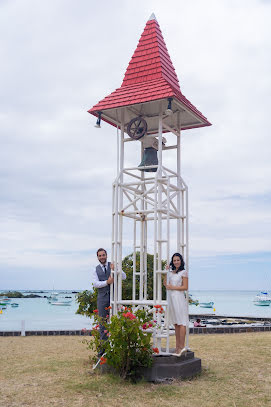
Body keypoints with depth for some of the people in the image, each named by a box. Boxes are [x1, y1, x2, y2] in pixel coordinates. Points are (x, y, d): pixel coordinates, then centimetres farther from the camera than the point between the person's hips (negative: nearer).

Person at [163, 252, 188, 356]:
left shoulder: (183, 272, -1)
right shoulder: (171, 272, 17)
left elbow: (185, 287, -7)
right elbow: (165, 283, 17)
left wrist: (172, 287, -9)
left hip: (179, 298, -7)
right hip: (171, 298, 7)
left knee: (181, 323, -8)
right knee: (175, 323, 7)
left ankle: (182, 347, -8)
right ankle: (178, 346, 10)